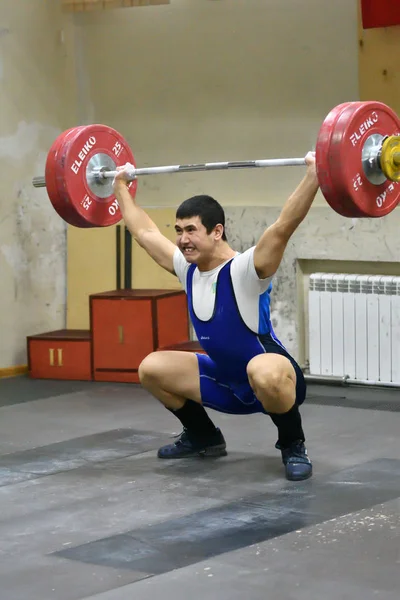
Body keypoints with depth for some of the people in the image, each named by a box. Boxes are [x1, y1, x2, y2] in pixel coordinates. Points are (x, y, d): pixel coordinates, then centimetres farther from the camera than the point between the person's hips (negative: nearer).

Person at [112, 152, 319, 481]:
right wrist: (120, 186, 18)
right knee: (151, 368, 5)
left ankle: (293, 445, -16)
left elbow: (284, 225, -38)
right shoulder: (188, 269, -4)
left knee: (264, 373, -43)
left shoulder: (245, 270, -24)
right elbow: (144, 231, 10)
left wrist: (314, 174, -47)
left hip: (275, 378, -8)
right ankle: (204, 436, 21)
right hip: (227, 381, 8)